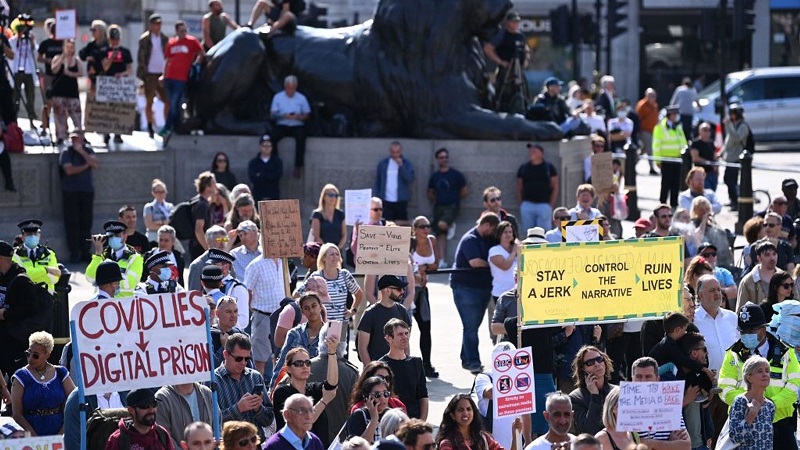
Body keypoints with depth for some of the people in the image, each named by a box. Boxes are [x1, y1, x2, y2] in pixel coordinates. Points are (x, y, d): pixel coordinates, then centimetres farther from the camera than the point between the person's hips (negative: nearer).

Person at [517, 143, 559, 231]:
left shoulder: (549, 168, 6)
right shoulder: (523, 168, 12)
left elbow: (555, 188, 5)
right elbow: (519, 189, 14)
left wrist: (551, 206, -3)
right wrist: (521, 204, 5)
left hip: (544, 205, -2)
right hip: (527, 205, 2)